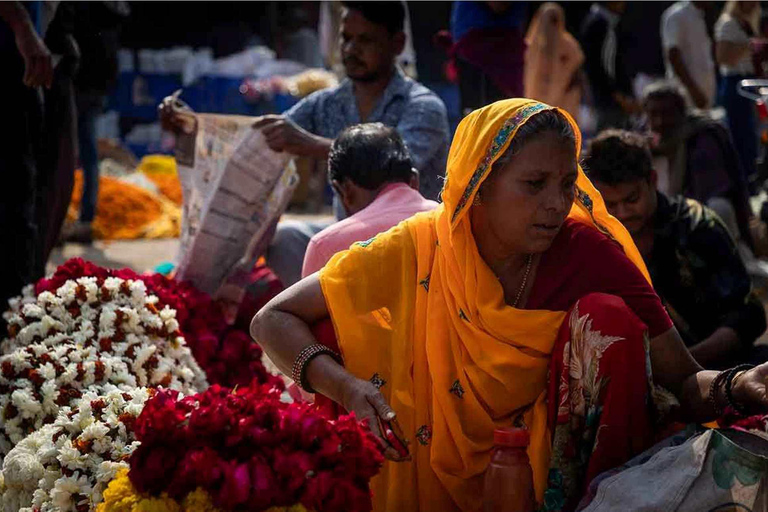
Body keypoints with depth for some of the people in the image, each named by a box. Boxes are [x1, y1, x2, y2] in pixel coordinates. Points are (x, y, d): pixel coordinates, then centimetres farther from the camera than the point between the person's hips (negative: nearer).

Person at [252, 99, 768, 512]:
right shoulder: (417, 250, -14)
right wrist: (346, 387, -28)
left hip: (563, 459, 0)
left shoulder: (586, 252, -14)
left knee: (605, 315, -21)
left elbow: (686, 384, -14)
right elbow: (274, 320, -9)